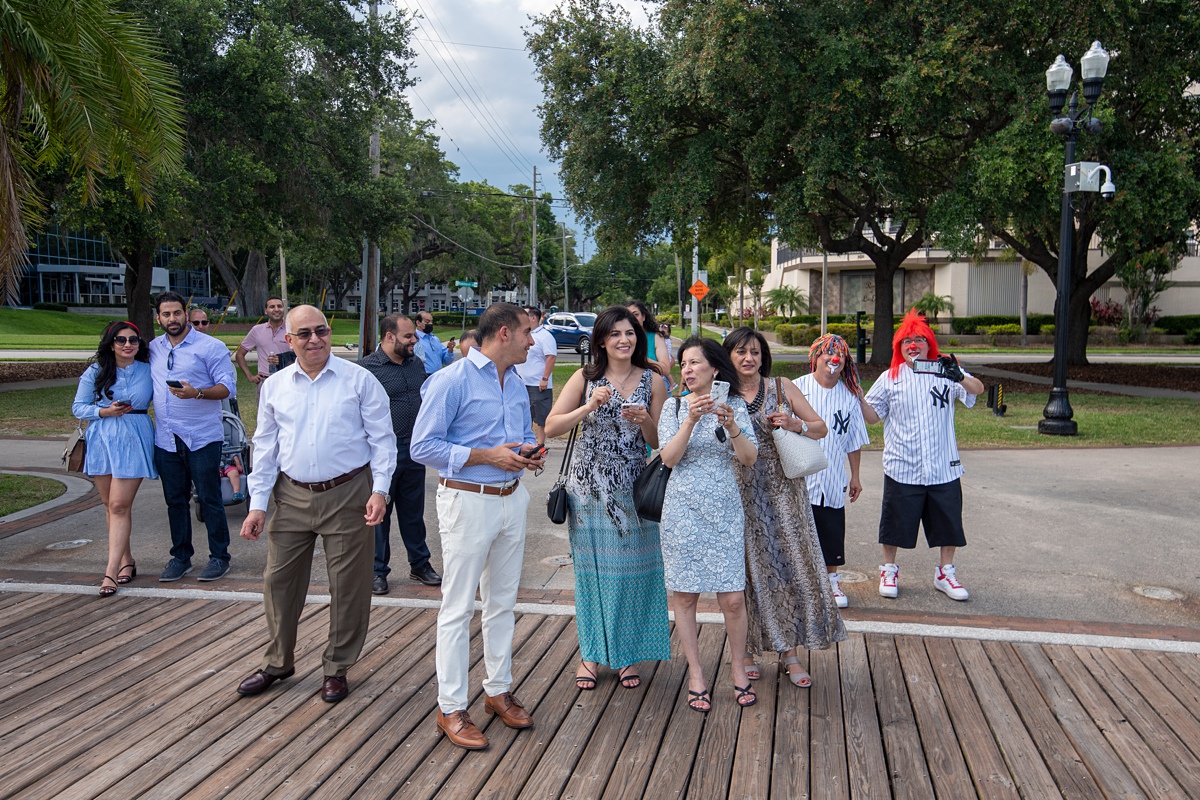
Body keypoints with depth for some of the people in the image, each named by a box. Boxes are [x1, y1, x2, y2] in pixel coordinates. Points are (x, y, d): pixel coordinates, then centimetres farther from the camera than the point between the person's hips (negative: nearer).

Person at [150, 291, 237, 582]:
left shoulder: (211, 347, -4)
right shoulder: (153, 349, 12)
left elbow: (228, 387, -10)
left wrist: (196, 393, -25)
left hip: (202, 437, -5)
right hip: (166, 438, 5)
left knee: (209, 499, 0)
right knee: (175, 501, 12)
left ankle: (219, 557, 11)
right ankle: (180, 557, 24)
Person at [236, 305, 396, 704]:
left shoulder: (359, 380, -4)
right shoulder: (274, 386, 6)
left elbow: (381, 438, -3)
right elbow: (265, 446, 10)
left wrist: (379, 490, -12)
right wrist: (257, 504, 5)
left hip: (347, 495, -3)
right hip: (292, 497, 3)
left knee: (348, 585, 5)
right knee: (279, 581, 10)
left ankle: (337, 668, 22)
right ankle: (277, 662, 30)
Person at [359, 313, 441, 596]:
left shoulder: (417, 364, 10)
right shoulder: (368, 368, -10)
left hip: (414, 451, 6)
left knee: (414, 511, 15)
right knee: (379, 512, 5)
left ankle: (420, 564, 27)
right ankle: (377, 570, 18)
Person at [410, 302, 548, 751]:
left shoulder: (516, 382, 12)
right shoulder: (451, 381, -13)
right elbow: (423, 447, -16)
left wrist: (530, 454, 0)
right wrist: (487, 455, -20)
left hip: (512, 499, 8)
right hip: (468, 500, -7)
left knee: (503, 601, 15)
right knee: (459, 607, -1)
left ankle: (499, 690, 28)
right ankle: (451, 709, 9)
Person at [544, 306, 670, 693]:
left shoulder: (652, 381, 3)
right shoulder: (586, 378, 0)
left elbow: (658, 442, 4)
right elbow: (551, 427, -7)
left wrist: (644, 421, -16)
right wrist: (589, 407, -19)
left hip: (632, 487, 1)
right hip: (589, 484, -1)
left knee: (631, 568, 6)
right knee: (592, 568, 6)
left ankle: (626, 654, 21)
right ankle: (591, 653, 20)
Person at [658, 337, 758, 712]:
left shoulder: (734, 406, 3)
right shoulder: (674, 407, 3)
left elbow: (749, 458, -6)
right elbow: (669, 458, -8)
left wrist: (731, 425, -21)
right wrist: (691, 420, -19)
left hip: (724, 511, 0)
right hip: (683, 510, 0)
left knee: (733, 598, -1)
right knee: (684, 595, 5)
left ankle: (739, 671, 20)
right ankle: (695, 676, 18)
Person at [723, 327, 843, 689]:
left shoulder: (782, 387, 4)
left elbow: (820, 428, 7)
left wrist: (794, 424, -11)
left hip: (783, 490, 1)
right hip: (743, 493, -1)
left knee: (792, 563, 0)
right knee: (750, 568, 4)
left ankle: (791, 651, 11)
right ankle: (749, 648, 18)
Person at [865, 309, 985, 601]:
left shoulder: (945, 372, 0)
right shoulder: (890, 378, 3)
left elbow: (978, 389, -15)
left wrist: (959, 377, -36)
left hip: (943, 467, 0)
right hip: (901, 468, 0)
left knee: (948, 521, 10)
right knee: (895, 522, 9)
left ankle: (945, 573, 29)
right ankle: (889, 570, 29)